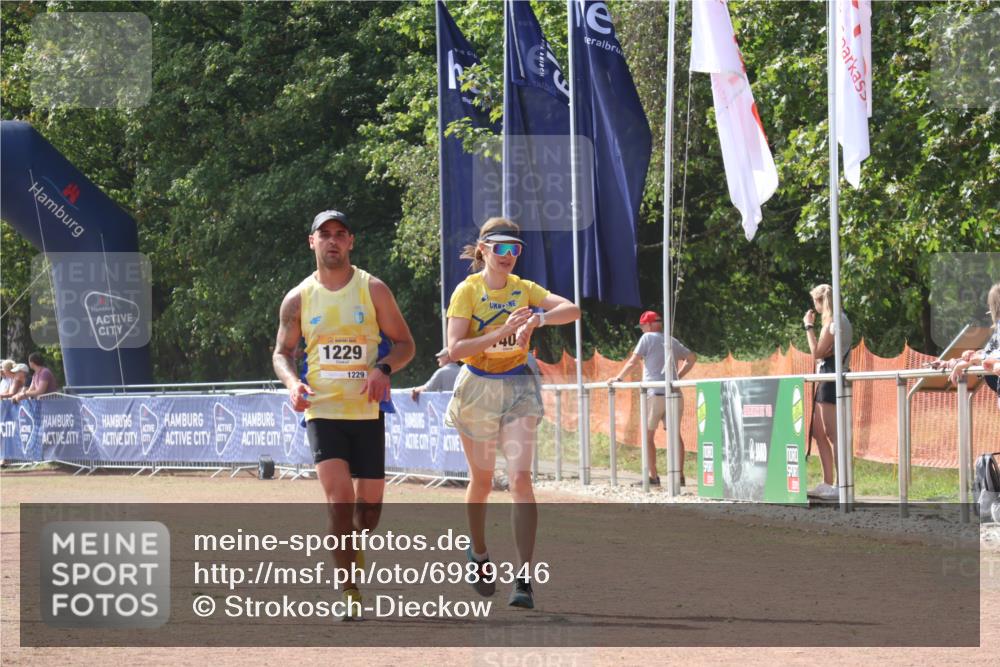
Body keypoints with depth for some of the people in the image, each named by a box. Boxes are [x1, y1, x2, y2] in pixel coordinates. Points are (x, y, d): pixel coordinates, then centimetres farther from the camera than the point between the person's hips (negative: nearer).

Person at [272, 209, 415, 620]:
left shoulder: (373, 290, 2)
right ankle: (350, 593, -15)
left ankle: (351, 558, 36)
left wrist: (383, 369, -16)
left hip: (368, 411, 1)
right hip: (322, 412, -1)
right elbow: (282, 352, 13)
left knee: (370, 502, 4)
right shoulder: (298, 299, 5)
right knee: (338, 496, -17)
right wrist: (292, 382, -8)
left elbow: (405, 343, 5)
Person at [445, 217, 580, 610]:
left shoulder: (524, 289, 2)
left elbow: (572, 310, -10)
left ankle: (524, 578, -18)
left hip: (517, 388, 1)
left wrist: (537, 319, -27)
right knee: (481, 480, 13)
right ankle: (479, 555, 40)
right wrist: (502, 332, -27)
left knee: (520, 477, -15)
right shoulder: (467, 291, -7)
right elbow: (455, 348, -17)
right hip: (478, 388, -1)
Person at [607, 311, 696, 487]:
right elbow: (692, 357, 22)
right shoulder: (673, 341, 16)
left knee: (647, 436, 2)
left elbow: (633, 361, -2)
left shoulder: (648, 338, -1)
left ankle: (653, 476, -2)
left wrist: (618, 378, 8)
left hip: (655, 393, -6)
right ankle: (680, 476, 3)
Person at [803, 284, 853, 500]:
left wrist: (809, 326, -10)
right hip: (826, 380, 11)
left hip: (832, 379, -11)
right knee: (819, 433, 14)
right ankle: (827, 483, 17)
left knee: (833, 434, -11)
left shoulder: (834, 322, -13)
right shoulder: (840, 320, 18)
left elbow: (817, 352, -17)